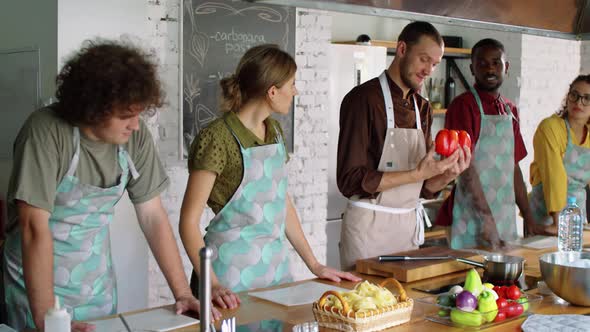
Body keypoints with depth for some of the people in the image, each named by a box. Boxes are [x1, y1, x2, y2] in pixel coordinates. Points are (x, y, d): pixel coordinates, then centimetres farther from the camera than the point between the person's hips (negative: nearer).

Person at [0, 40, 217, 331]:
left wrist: (183, 294, -9)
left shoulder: (136, 135, -10)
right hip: (36, 281, -4)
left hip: (97, 284, 4)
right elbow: (34, 227, -25)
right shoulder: (46, 132, -23)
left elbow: (153, 216, -4)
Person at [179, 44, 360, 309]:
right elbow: (189, 221, -15)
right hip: (231, 279, -7)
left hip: (276, 267, 7)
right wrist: (212, 284, -25)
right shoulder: (218, 138, -16)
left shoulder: (274, 131, 7)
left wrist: (314, 265, 11)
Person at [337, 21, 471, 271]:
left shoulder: (422, 108, 10)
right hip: (368, 226, -6)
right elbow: (350, 181, -18)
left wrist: (448, 175, -7)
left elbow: (424, 189, 13)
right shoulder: (364, 98, -11)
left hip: (410, 225, 7)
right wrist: (417, 173, -20)